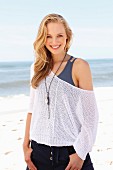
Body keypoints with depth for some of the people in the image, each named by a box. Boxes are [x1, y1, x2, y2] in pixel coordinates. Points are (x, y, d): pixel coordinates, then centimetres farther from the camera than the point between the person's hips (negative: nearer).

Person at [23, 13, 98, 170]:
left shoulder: (79, 66, -8)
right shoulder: (37, 68, 5)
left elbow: (90, 115, -9)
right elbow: (32, 109, 10)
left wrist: (81, 153, -10)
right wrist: (26, 145, 6)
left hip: (70, 150, -4)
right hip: (39, 150, 4)